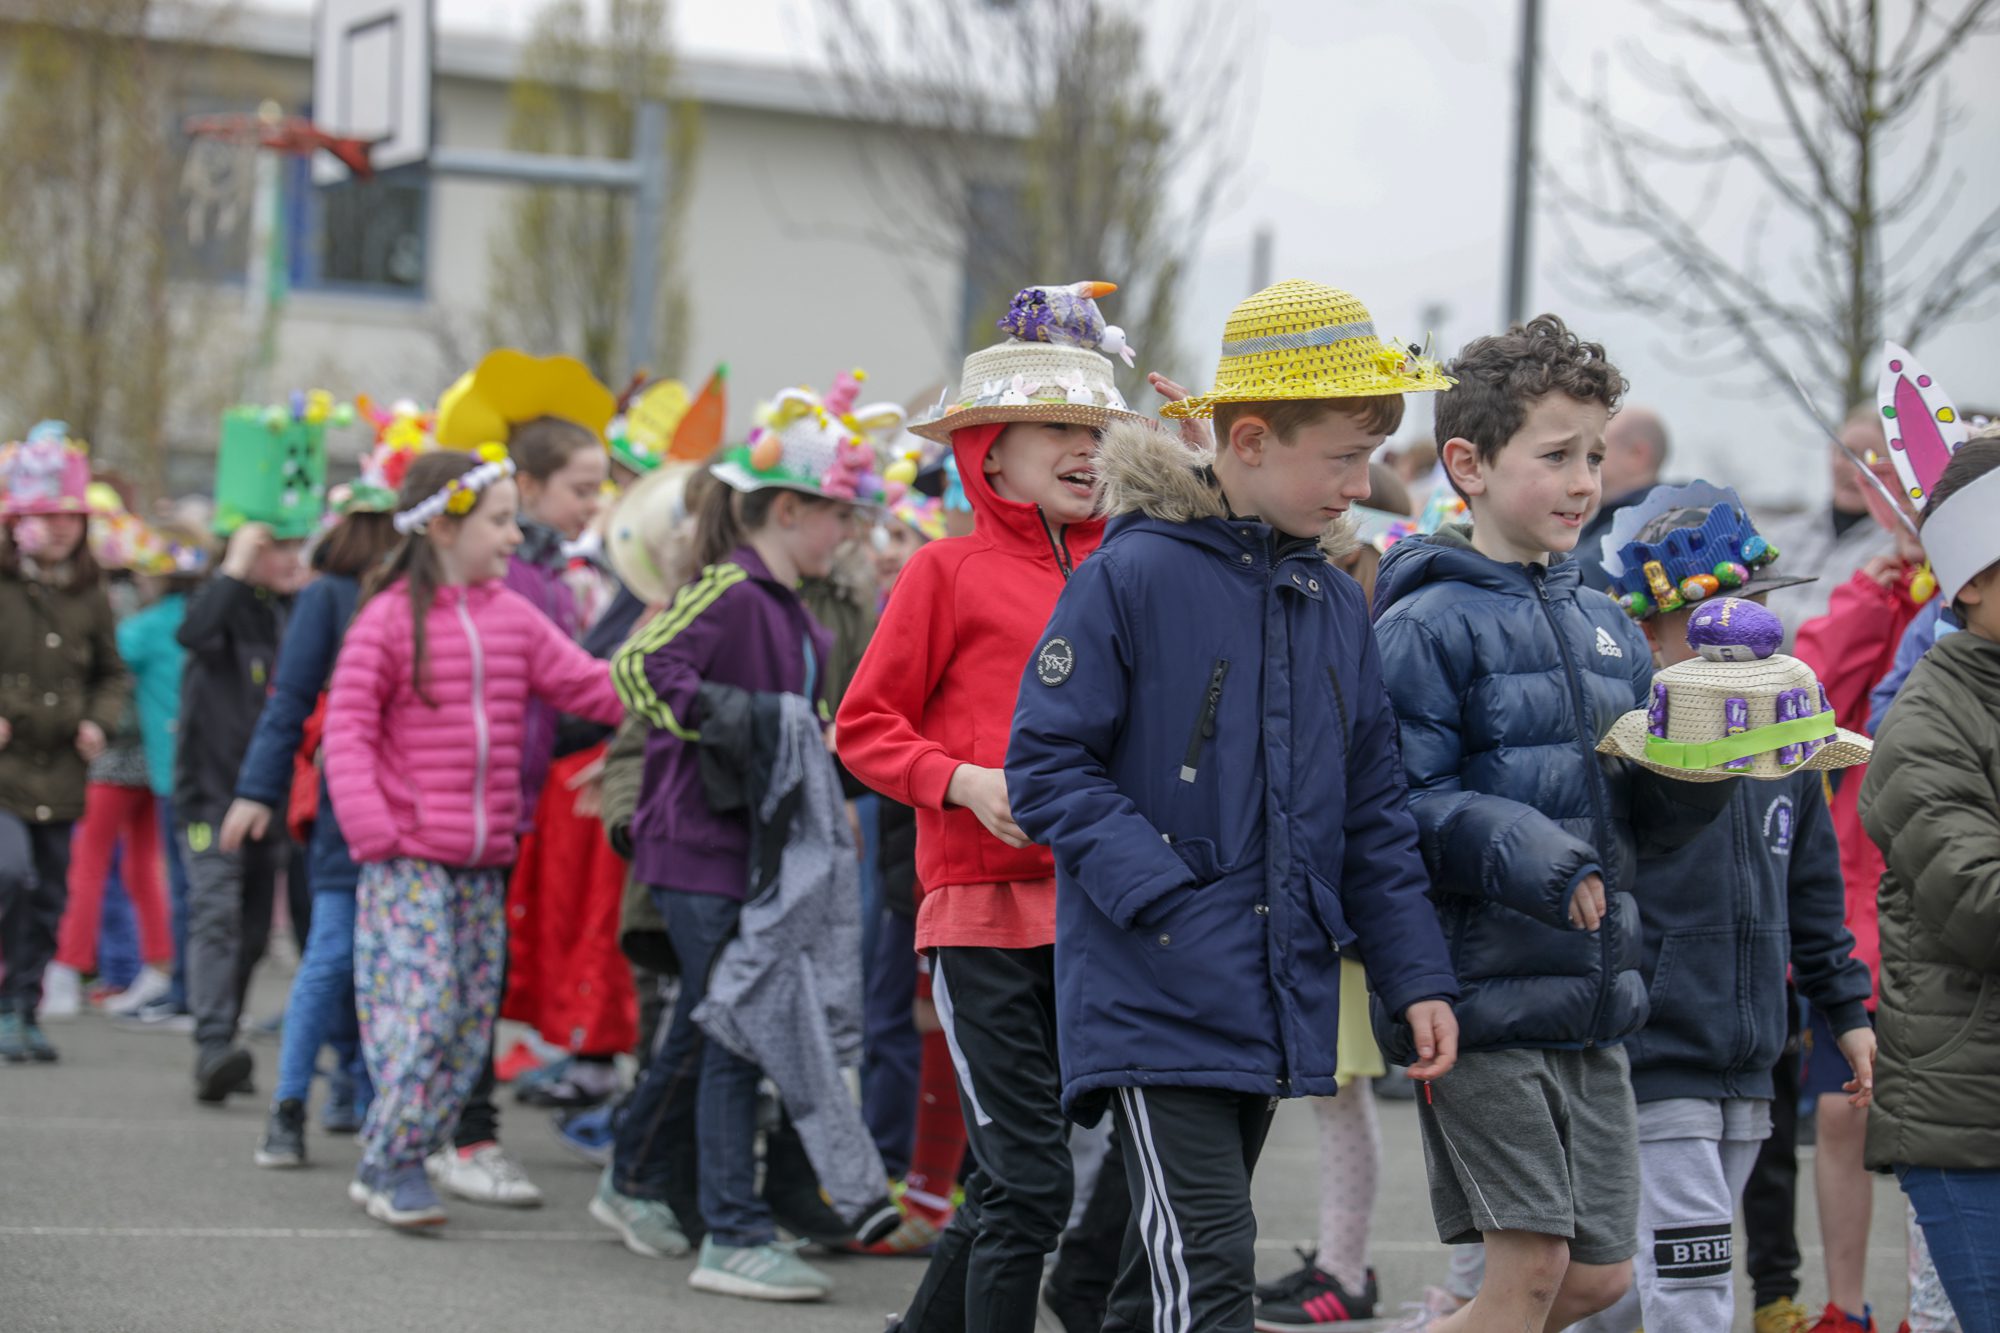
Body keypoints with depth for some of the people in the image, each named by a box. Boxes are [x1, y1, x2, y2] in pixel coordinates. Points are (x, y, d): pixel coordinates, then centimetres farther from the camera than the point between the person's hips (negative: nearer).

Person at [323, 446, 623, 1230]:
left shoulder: (514, 617, 10)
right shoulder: (389, 618, -6)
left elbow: (585, 686, 10)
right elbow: (347, 727, -8)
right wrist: (372, 832, -16)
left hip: (484, 861, 6)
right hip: (408, 857, -6)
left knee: (471, 1022, 6)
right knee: (422, 1007, -14)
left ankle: (392, 1166, 15)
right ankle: (394, 1165, -4)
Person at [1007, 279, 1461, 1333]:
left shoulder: (1334, 603, 11)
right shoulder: (1133, 576, -9)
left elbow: (1371, 812, 16)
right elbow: (1047, 763, -10)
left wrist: (1415, 974, 9)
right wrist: (1164, 899, -19)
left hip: (1277, 1001, 7)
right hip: (1158, 998, -7)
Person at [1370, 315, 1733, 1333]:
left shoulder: (1607, 630, 14)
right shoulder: (1427, 627, -9)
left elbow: (1649, 813, 16)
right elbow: (1394, 809, -16)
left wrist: (1699, 770, -4)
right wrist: (1514, 849, -28)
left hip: (1594, 1000, 7)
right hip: (1479, 994, -7)